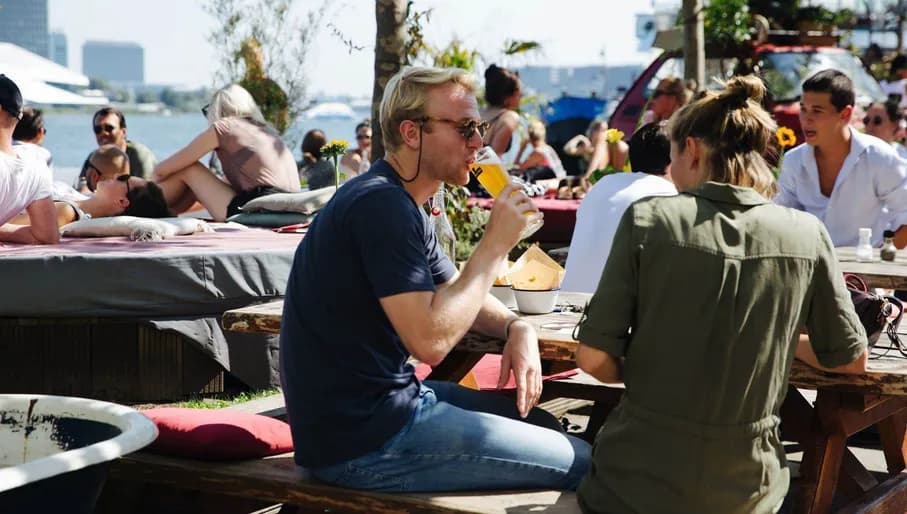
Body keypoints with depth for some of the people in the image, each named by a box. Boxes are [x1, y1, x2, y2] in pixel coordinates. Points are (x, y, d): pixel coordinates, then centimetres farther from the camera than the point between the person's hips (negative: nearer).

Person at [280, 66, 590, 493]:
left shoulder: (399, 202, 12)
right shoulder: (381, 205, -20)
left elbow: (456, 292, 23)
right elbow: (431, 340, -27)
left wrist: (518, 328, 2)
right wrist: (495, 245, -18)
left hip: (382, 401, 10)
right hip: (363, 440, -10)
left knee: (542, 423, 23)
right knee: (582, 464, -7)